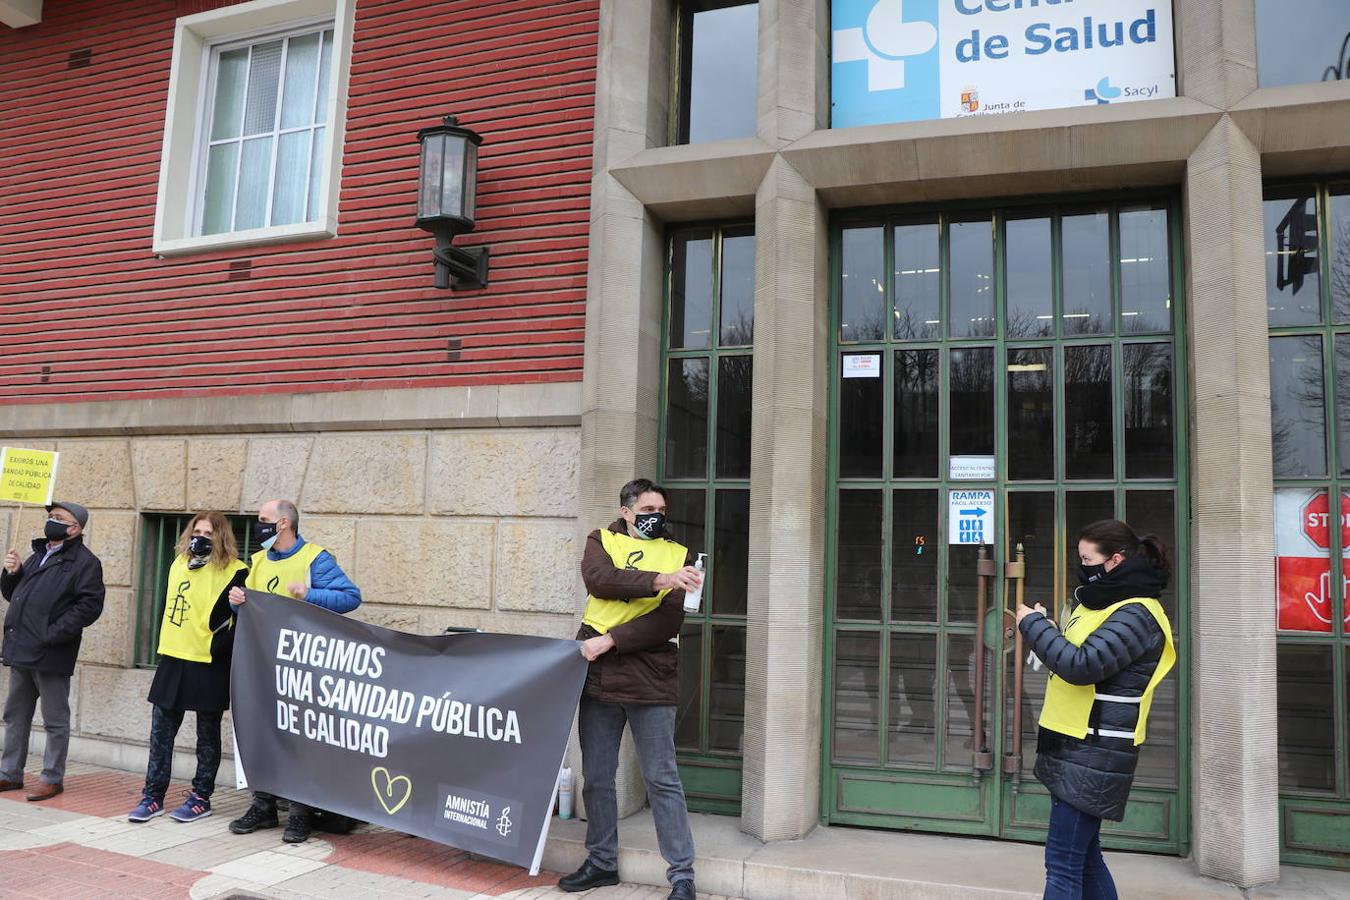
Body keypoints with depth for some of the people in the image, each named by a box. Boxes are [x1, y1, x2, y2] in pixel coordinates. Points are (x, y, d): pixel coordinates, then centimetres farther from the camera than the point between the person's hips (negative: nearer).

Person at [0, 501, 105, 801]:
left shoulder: (85, 562, -9)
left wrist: (51, 634, -20)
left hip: (50, 656, -8)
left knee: (55, 720, 2)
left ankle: (52, 778, 11)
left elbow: (89, 606, -18)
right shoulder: (39, 555, 17)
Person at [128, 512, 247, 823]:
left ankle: (201, 797, 17)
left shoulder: (234, 572, -11)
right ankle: (153, 797, 19)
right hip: (173, 660, 6)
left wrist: (217, 648, -17)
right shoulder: (179, 564, 11)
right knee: (161, 732, 9)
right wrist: (165, 642, 18)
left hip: (209, 666, -6)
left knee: (207, 735, 7)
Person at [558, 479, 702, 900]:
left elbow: (668, 622, -7)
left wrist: (609, 641, -15)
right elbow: (599, 579, -15)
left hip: (650, 680, -2)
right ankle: (602, 862, 29)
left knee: (662, 780, 0)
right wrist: (659, 579, -25)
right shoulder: (601, 541, 9)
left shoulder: (678, 555, 6)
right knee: (597, 777, 12)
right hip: (598, 676, 2)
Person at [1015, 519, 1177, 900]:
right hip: (1078, 748, 10)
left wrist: (1033, 623, -16)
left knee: (1062, 863, -7)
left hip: (1095, 755, -10)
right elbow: (1070, 652, 24)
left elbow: (1080, 665, -27)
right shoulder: (1098, 603, 15)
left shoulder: (1137, 614, -16)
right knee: (1083, 855, 17)